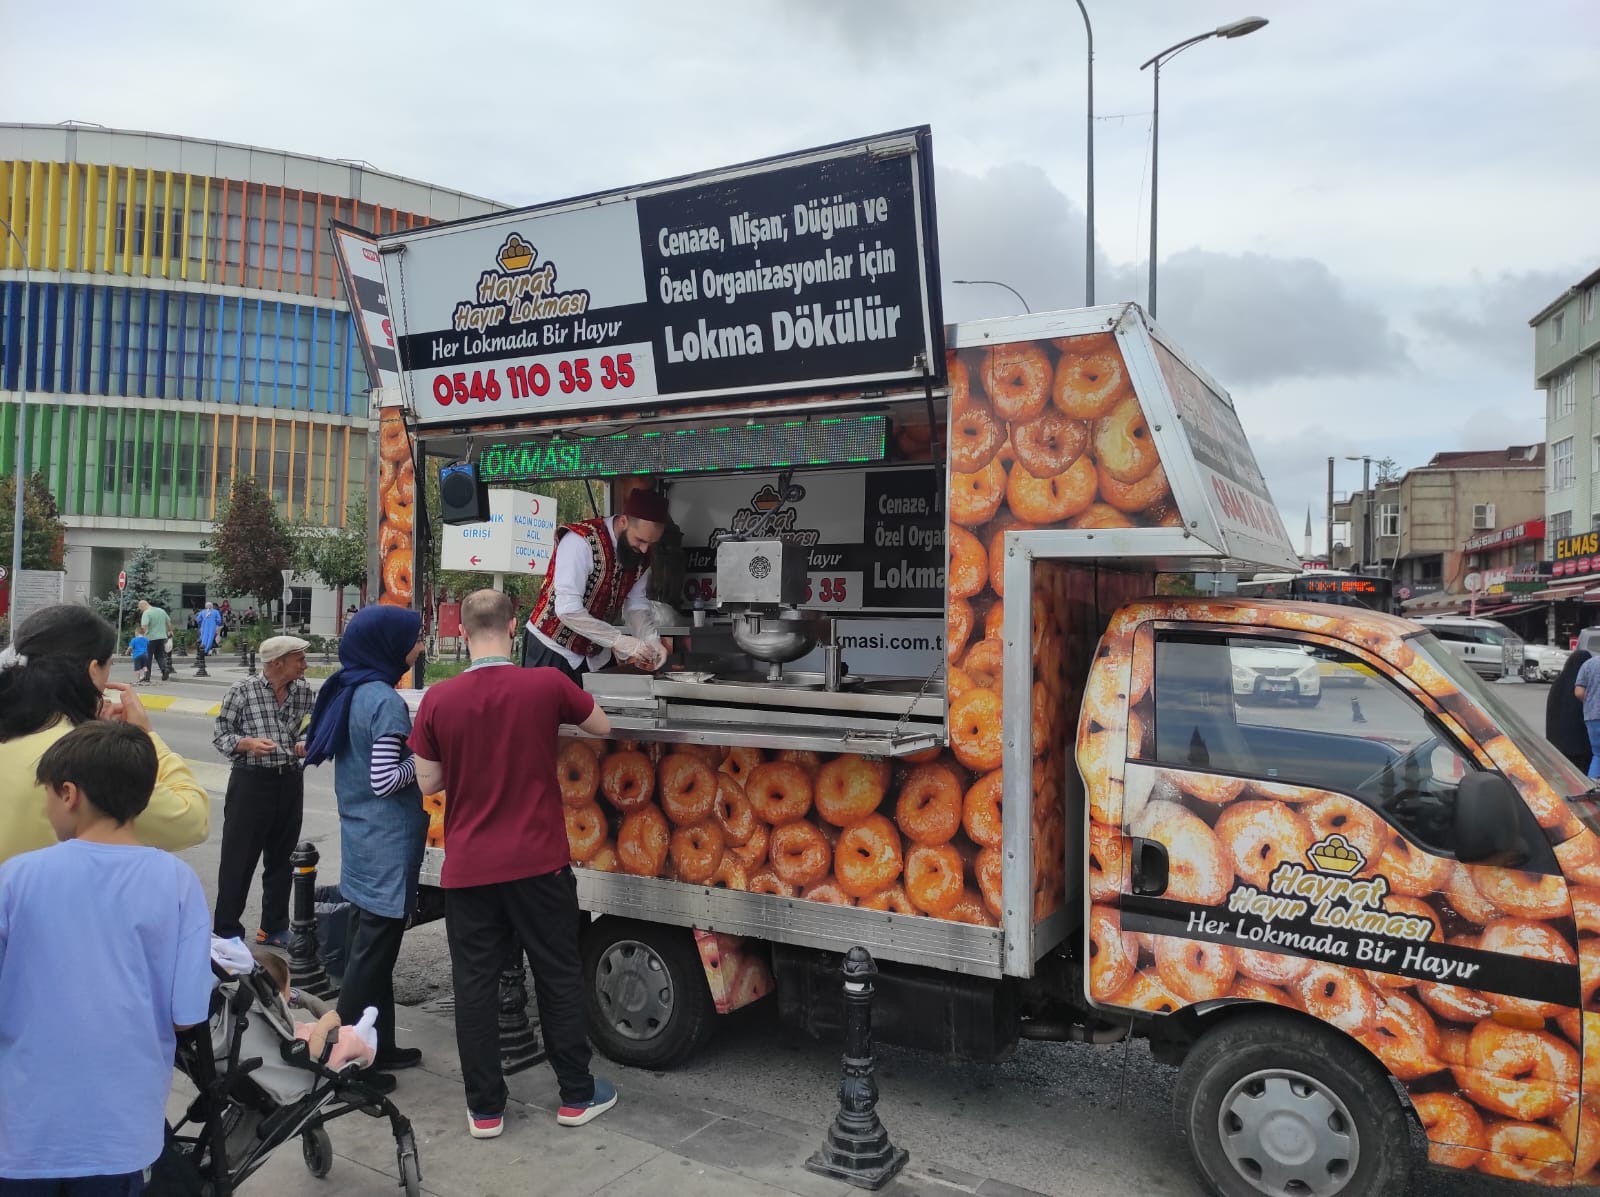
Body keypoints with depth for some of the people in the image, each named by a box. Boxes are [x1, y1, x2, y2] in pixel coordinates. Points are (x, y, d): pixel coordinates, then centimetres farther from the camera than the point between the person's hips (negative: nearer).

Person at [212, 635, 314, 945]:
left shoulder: (304, 692, 3)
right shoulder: (241, 691, -7)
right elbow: (220, 735, -2)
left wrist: (306, 743, -7)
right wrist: (247, 743, -20)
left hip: (291, 781, 4)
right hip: (251, 781, -4)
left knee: (281, 858, 14)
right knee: (238, 860, 3)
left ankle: (274, 927, 27)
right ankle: (227, 931, 16)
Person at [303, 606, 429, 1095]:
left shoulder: (346, 691, 9)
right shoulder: (385, 700, -19)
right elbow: (385, 780, -21)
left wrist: (415, 750, 12)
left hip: (361, 844, 9)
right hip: (387, 848, -9)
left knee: (366, 951, 17)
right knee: (372, 959, 0)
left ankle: (378, 1048, 29)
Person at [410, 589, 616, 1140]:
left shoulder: (438, 699, -7)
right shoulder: (547, 685, -11)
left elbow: (429, 781, 0)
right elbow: (602, 726, 6)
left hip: (468, 867, 1)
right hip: (538, 863, -1)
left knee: (475, 984, 12)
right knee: (559, 977, 12)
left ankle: (485, 1109, 20)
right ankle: (577, 1096, 24)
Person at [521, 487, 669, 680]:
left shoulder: (641, 554, -4)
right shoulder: (580, 540, -25)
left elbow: (636, 605, 1)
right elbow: (567, 609, -30)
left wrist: (651, 639, -18)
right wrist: (619, 641, -32)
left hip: (595, 656, 6)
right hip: (552, 650, -6)